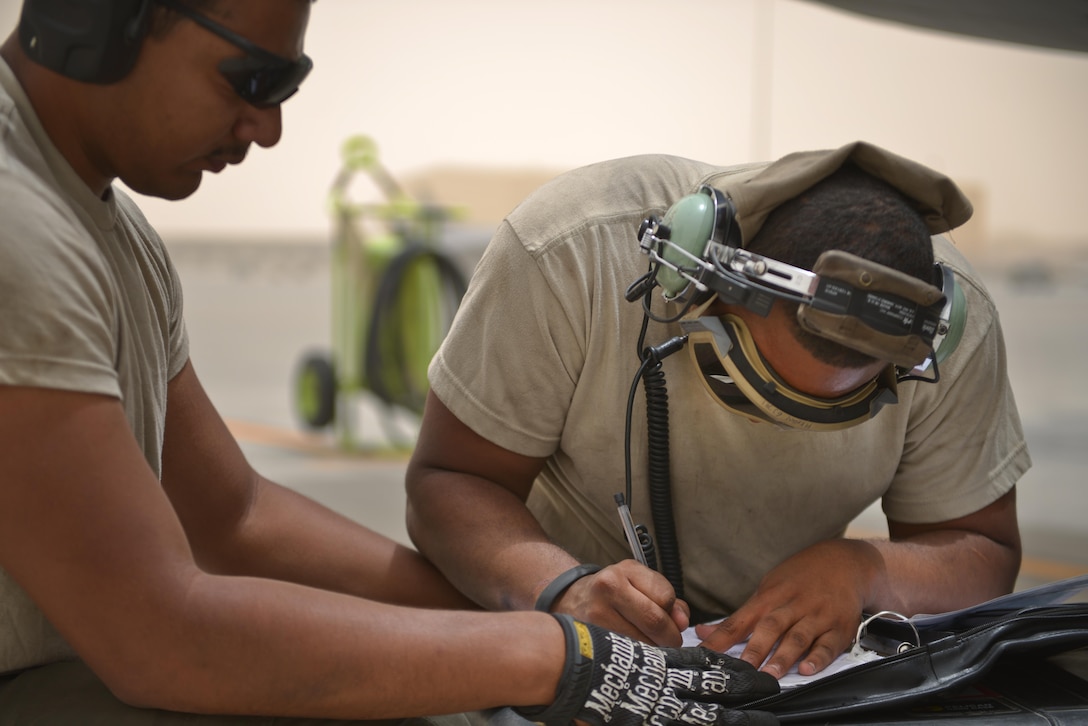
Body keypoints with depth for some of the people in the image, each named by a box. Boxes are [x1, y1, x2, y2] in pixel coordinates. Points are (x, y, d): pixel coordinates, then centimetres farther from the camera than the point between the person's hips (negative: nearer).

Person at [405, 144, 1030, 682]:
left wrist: (860, 572, -30)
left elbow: (984, 552, -9)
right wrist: (564, 589, -40)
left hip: (781, 651, 2)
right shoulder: (570, 253, -27)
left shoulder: (959, 330, -20)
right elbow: (447, 483, -21)